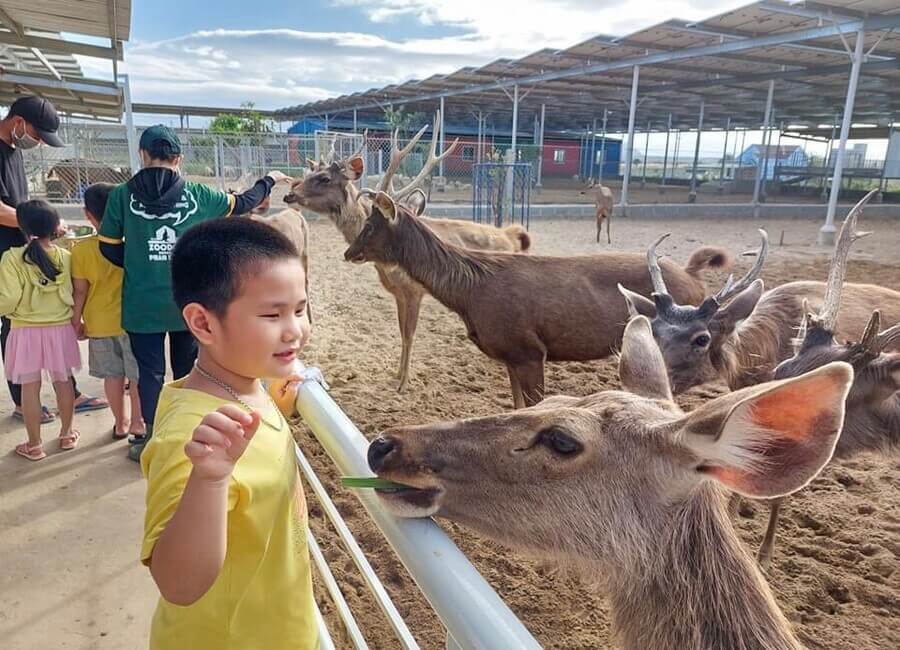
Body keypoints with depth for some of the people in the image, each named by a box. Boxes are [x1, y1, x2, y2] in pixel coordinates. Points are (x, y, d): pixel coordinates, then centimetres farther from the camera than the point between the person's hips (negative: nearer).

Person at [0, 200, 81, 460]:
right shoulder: (66, 257, -5)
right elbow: (74, 295, -2)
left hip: (26, 331, -2)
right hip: (61, 329, 2)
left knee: (30, 387, 7)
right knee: (63, 382, 15)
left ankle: (34, 445, 16)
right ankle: (67, 434, 27)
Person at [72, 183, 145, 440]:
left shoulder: (81, 250, -9)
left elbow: (80, 291, -5)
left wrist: (76, 319, 7)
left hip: (100, 322, 2)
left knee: (113, 374, 12)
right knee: (138, 373, 9)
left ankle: (120, 422, 22)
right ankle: (137, 421, 15)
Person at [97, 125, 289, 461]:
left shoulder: (123, 194, -6)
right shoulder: (196, 194, -4)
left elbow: (109, 247, -1)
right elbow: (242, 203, 11)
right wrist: (269, 179, 28)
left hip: (143, 304, -1)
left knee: (150, 371, 10)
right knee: (187, 369, 16)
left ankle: (147, 439, 17)